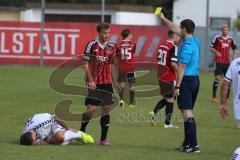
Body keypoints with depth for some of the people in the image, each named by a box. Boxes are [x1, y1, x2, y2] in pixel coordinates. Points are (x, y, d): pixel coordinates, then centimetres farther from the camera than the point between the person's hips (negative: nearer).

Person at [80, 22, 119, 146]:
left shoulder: (111, 46, 7)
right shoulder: (92, 45, -7)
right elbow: (85, 64, -7)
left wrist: (115, 82, 14)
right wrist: (90, 80, -14)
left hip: (107, 83, 5)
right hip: (94, 83, -5)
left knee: (106, 109, 2)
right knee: (91, 109, -7)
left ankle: (103, 138, 6)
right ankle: (81, 132, 15)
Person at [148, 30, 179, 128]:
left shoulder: (162, 45, 9)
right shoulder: (173, 47, -17)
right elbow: (173, 63, -26)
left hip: (161, 77, 8)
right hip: (170, 79, -8)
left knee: (166, 98, 22)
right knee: (170, 100, 5)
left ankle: (154, 113, 4)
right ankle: (167, 123, 9)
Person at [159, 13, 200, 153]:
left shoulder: (187, 46, -16)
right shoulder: (195, 41, 11)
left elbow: (182, 68, -18)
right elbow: (175, 29, 25)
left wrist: (177, 86, -15)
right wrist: (163, 18, 34)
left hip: (187, 80, -9)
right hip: (195, 80, 9)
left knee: (187, 114, -9)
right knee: (189, 113, 15)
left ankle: (194, 145, -13)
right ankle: (187, 143, 20)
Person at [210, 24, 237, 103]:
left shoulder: (231, 39, 9)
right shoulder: (217, 38, -3)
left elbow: (234, 49, 21)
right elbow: (211, 48, -2)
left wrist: (234, 57, 5)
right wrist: (216, 52, -22)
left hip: (227, 62, 5)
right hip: (219, 62, -5)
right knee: (218, 77, -15)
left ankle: (227, 97, 14)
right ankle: (214, 96, -11)